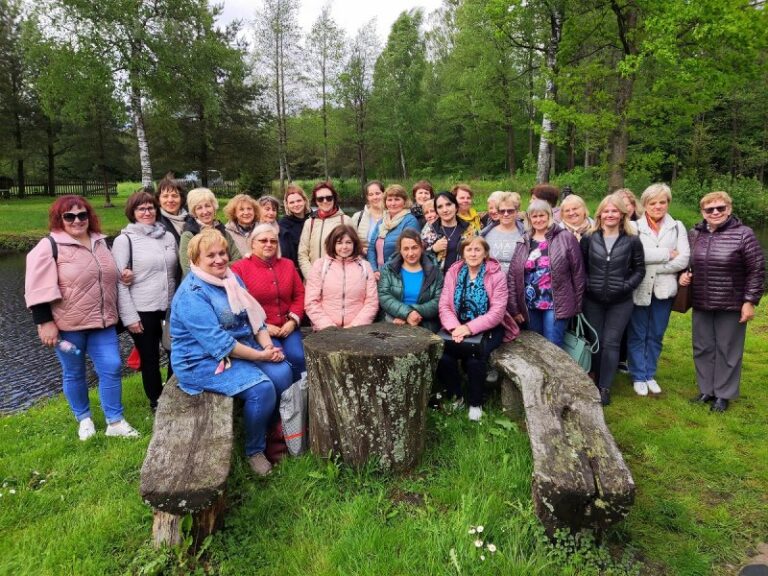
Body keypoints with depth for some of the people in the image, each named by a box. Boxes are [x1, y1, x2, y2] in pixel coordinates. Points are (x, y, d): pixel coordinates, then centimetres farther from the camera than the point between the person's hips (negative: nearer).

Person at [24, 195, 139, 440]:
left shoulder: (100, 241, 8)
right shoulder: (50, 246, -10)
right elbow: (39, 288, -14)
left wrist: (118, 301, 18)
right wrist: (45, 322, -17)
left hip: (102, 321, 5)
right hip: (69, 324, -4)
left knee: (111, 367, 1)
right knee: (74, 373, 10)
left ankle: (115, 422, 11)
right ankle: (83, 419, 29)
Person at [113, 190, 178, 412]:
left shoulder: (168, 236, 6)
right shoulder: (124, 240, -5)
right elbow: (119, 282, -7)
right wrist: (129, 316, -12)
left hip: (170, 308, 4)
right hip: (142, 312, -3)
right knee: (150, 359, 10)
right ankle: (157, 403, 28)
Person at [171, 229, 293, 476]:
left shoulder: (231, 278, 7)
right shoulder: (192, 293, -19)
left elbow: (254, 316, 7)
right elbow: (218, 343, -25)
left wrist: (268, 347, -10)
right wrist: (260, 356, -21)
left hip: (241, 349, 8)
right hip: (203, 361, -8)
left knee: (283, 373, -13)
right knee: (261, 388, -25)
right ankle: (254, 451, -1)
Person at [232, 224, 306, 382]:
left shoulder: (288, 265, 15)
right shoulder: (239, 268, 0)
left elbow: (300, 295, 13)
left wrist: (293, 321, -2)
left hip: (287, 327, 4)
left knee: (298, 357, -21)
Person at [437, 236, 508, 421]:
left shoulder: (497, 275, -6)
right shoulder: (453, 272, 3)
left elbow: (497, 312, -12)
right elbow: (444, 305, -4)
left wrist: (470, 328, -23)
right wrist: (454, 327, -22)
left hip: (486, 329, -2)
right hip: (457, 326, 3)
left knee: (474, 359, -28)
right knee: (443, 357, -23)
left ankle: (475, 403, 1)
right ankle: (455, 396, 6)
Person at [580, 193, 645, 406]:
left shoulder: (632, 240, -1)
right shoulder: (589, 238, 1)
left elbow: (639, 269, 4)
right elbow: (580, 266, 5)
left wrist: (626, 286, -9)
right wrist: (586, 284, -8)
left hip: (620, 302, -1)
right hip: (593, 301, 1)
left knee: (611, 343, -2)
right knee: (596, 342, 9)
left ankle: (604, 387, 5)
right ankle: (598, 381, 25)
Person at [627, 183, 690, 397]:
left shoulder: (677, 227, 6)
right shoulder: (635, 227, -2)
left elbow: (684, 259, -4)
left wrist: (654, 267, -12)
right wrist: (668, 254, -11)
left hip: (664, 289, 3)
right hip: (639, 289, -2)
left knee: (656, 336, 13)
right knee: (637, 336, 6)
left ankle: (650, 375, 27)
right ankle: (638, 377, 18)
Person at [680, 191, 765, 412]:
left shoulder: (743, 234, -10)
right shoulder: (694, 234, 4)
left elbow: (757, 270, -8)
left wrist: (750, 301, -11)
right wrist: (683, 274, -3)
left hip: (731, 305, -4)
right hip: (701, 304, 5)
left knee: (727, 350, 7)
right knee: (702, 348, 12)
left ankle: (723, 394, 20)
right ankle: (706, 390, 27)